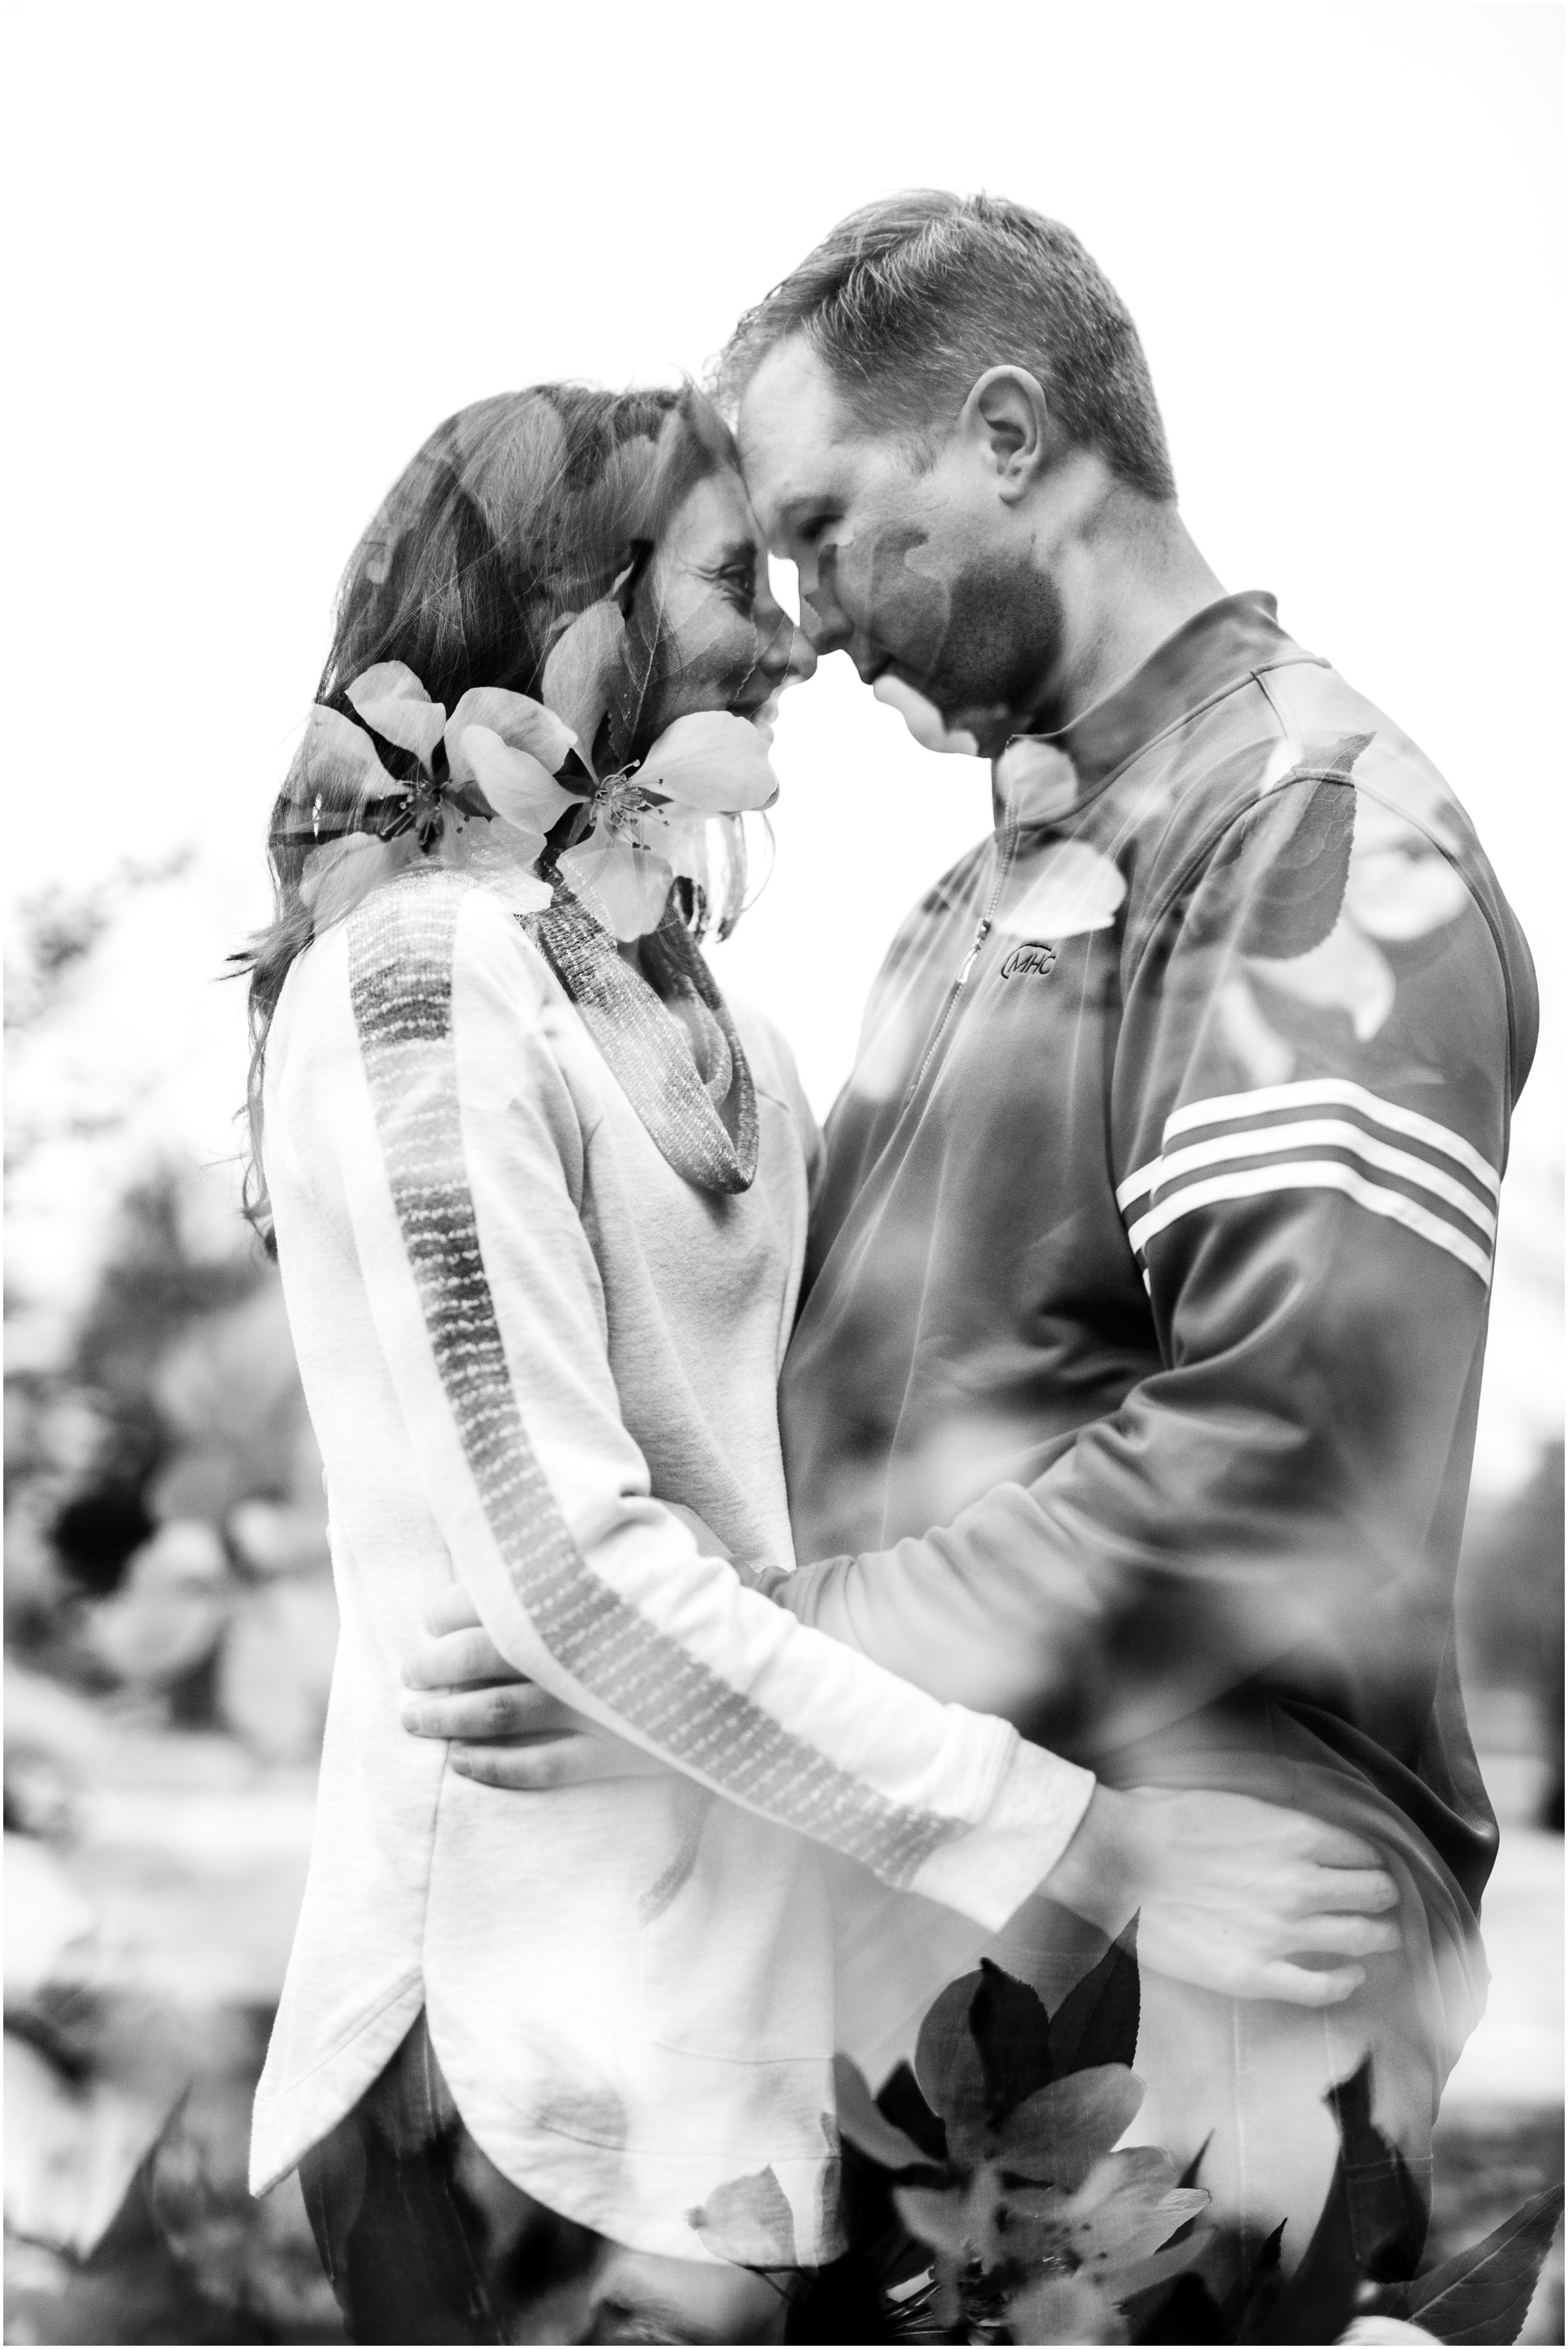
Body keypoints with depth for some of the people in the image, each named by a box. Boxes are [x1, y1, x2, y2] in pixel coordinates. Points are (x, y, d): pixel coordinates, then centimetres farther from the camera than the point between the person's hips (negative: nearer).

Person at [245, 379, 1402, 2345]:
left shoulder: (649, 976, 11)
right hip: (556, 2033, -8)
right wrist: (1101, 1849, -21)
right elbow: (568, 1570, -22)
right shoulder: (425, 970, -15)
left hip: (737, 1993, 8)